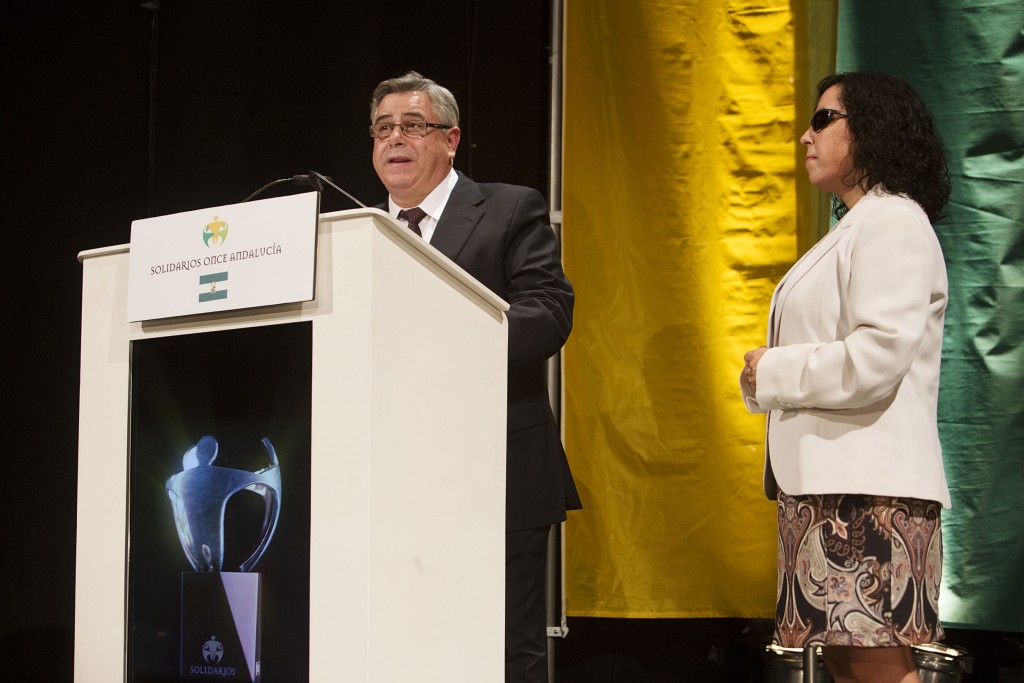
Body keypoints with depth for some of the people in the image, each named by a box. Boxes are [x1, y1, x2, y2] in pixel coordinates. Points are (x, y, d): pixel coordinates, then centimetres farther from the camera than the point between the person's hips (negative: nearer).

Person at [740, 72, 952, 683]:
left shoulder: (893, 222, -8)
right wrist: (770, 372, 7)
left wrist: (772, 372, -9)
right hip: (830, 478, 10)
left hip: (867, 484, -10)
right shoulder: (851, 230, 23)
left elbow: (878, 357, -20)